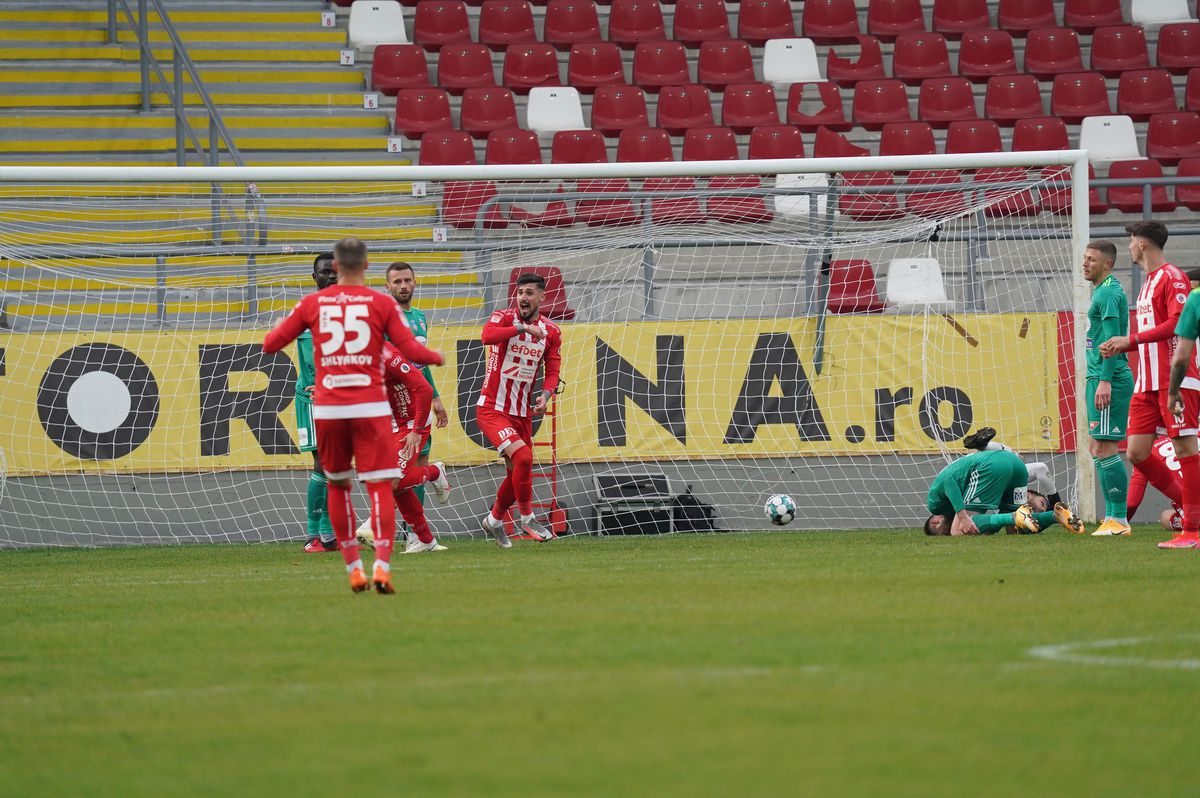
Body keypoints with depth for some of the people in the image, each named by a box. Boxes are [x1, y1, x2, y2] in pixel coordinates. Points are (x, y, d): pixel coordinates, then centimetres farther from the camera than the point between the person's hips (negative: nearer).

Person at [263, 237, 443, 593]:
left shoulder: (312, 303, 5)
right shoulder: (381, 303, 0)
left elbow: (270, 344, 10)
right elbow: (412, 350, -4)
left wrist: (276, 333, 32)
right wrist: (437, 357, 17)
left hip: (327, 408, 2)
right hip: (370, 408, -2)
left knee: (337, 485, 17)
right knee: (380, 487, -4)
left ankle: (353, 568, 15)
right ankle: (382, 564, -22)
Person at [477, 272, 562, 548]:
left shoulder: (550, 332, 4)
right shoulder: (504, 318, -11)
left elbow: (552, 372, 6)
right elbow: (487, 336, -33)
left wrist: (545, 395, -14)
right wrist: (523, 328, -39)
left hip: (522, 413, 6)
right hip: (492, 409, -6)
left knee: (518, 473, 14)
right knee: (523, 457, -24)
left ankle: (494, 520, 38)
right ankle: (526, 518, -6)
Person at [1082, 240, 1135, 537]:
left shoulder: (1108, 293, -11)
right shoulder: (1103, 291, 20)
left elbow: (1112, 340, -19)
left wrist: (1105, 380, -23)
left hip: (1109, 380, -11)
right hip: (1101, 378, 11)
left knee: (1104, 448, -11)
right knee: (1096, 448, 12)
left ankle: (1119, 519, -11)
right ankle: (1113, 517, 15)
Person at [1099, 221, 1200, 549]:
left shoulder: (1172, 278, -7)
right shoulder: (1149, 282, 22)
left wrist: (1130, 340, -16)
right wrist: (1120, 347, 14)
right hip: (1147, 383, 10)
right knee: (1136, 452, 3)